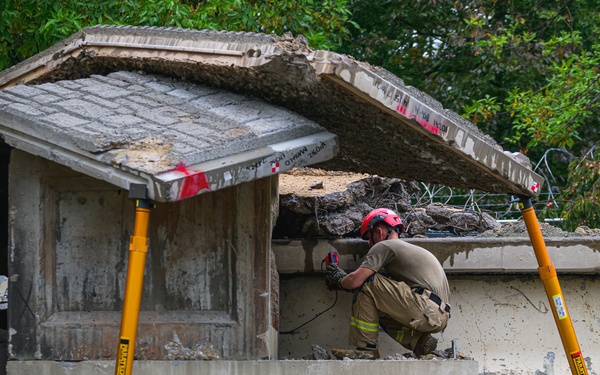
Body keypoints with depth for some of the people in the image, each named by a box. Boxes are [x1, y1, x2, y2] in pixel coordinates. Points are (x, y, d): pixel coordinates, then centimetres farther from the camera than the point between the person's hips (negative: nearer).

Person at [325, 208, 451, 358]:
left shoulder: (383, 247, 3)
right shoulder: (411, 249, 32)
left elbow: (355, 281, -6)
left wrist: (339, 280, 16)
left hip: (427, 310, -9)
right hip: (442, 317, 9)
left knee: (368, 284, -3)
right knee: (381, 313, 25)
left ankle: (365, 349, -4)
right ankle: (419, 342, 4)